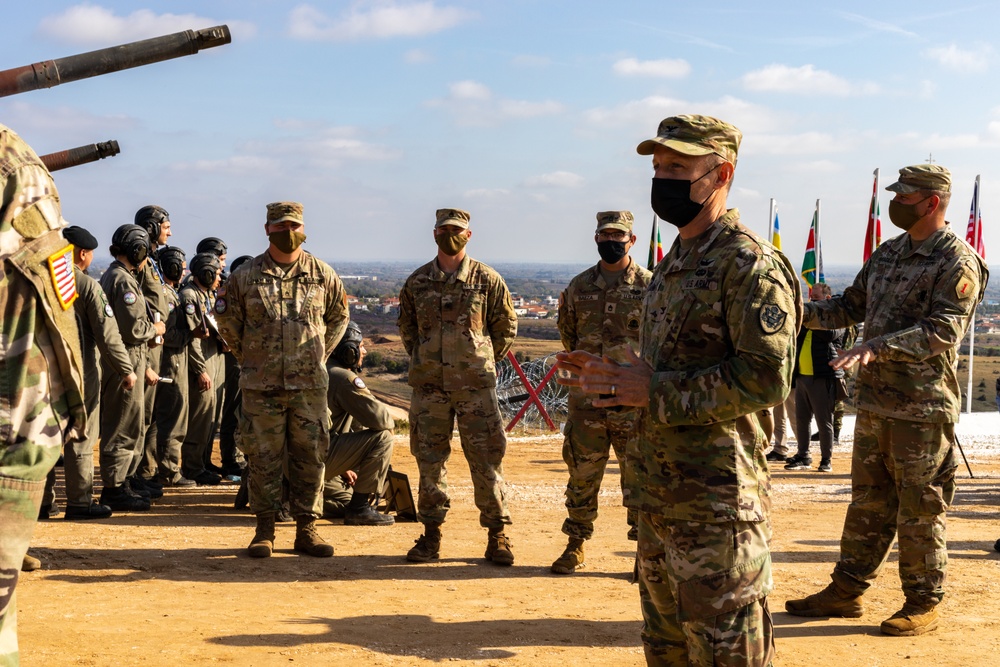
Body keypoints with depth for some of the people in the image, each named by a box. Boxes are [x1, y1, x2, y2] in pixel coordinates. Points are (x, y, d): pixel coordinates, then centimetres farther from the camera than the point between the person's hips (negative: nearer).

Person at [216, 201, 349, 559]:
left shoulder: (322, 274, 4)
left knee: (310, 458, 4)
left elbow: (338, 317, 18)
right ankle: (264, 530, 12)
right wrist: (250, 358, 10)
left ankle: (306, 530, 14)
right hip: (261, 385, -1)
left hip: (309, 383, 1)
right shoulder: (245, 276, 0)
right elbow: (227, 320, 11)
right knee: (263, 459, 3)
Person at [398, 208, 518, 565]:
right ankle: (431, 534, 16)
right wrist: (422, 361, 12)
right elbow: (406, 327, 19)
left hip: (475, 386, -2)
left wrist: (482, 361, 6)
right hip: (429, 385, 2)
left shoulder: (487, 279, 1)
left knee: (487, 461, -1)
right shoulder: (416, 282, 7)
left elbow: (507, 326, 9)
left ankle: (497, 535, 8)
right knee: (429, 461, 6)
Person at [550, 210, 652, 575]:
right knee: (582, 474, 9)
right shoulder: (579, 286, 11)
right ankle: (576, 545, 21)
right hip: (587, 397, 3)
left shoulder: (649, 285, 1)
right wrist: (563, 314, 6)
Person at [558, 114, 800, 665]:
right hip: (659, 495, 10)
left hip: (715, 500, -10)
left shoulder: (749, 265, -14)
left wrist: (654, 391, -20)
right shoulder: (675, 262, 16)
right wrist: (613, 380, 6)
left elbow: (764, 379, -23)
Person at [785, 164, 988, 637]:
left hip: (923, 408, -7)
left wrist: (878, 347, -32)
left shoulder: (958, 262, -11)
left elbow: (942, 332, -22)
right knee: (868, 504, 14)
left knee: (919, 510, 2)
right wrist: (802, 311, 3)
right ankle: (846, 592, 23)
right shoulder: (888, 253, 13)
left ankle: (923, 605, 14)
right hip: (874, 401, 7)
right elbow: (852, 306, 19)